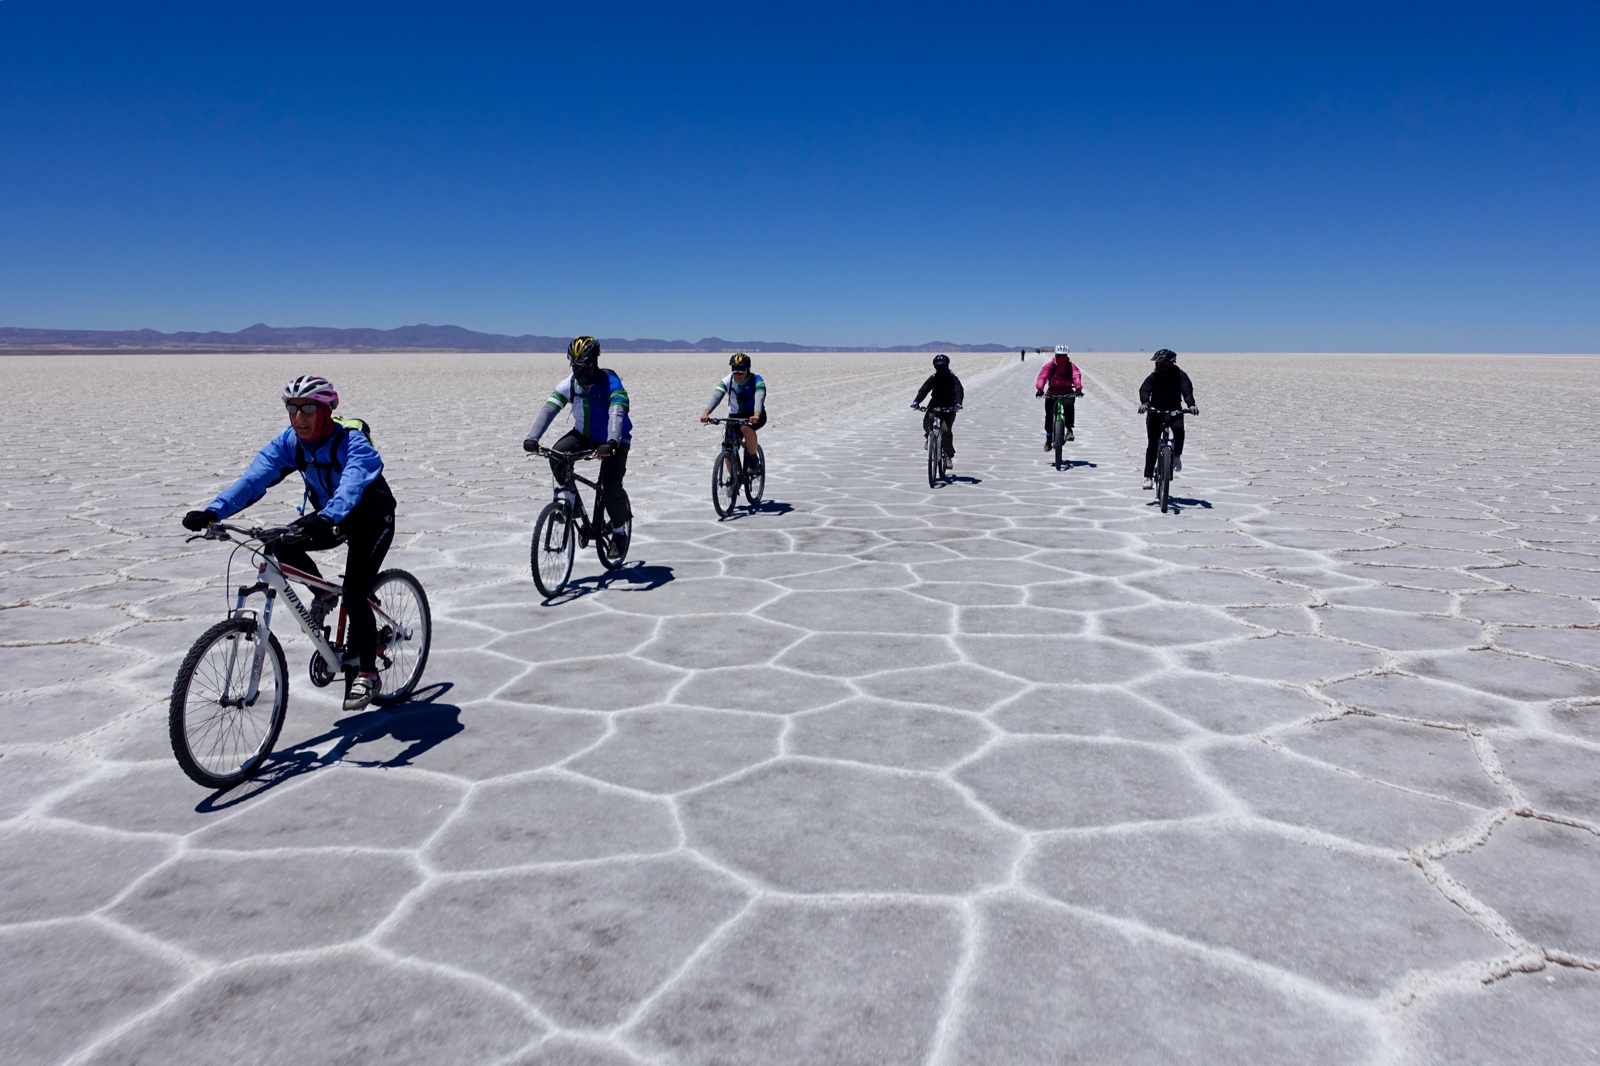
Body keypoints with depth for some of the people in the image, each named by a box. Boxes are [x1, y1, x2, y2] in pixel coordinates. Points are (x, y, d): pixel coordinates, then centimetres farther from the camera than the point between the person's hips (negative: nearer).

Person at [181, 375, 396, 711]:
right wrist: (212, 512, -41)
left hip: (371, 520, -6)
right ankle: (324, 594, 9)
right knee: (280, 544, -20)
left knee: (355, 595, -20)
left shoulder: (352, 443, -30)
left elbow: (352, 484, -49)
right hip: (329, 518, 6)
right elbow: (253, 478, -25)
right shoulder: (288, 443, -13)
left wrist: (326, 518, -68)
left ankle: (366, 673, -2)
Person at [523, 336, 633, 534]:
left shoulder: (610, 383, -25)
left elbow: (616, 413, -40)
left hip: (613, 440, -4)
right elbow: (548, 409, -21)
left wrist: (611, 442, -58)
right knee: (557, 455, -24)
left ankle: (621, 528, 11)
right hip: (584, 434, 4)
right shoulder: (570, 384, -13)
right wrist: (532, 437, -36)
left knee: (611, 488, -17)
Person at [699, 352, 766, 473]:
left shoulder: (756, 380, -18)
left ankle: (754, 459, -16)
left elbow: (759, 398, -35)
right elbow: (716, 396, -26)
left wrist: (756, 415, -56)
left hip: (754, 415, -3)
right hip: (735, 416, 3)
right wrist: (706, 413, -45)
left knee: (746, 427, -37)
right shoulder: (727, 381, -12)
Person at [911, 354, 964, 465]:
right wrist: (916, 402, -29)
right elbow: (923, 390, -11)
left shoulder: (952, 379, -6)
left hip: (949, 407, -2)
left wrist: (958, 403, -41)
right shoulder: (933, 378, -1)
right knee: (927, 421, -28)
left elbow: (959, 391, -20)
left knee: (946, 430, -20)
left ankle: (949, 456, -8)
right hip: (935, 405, 2)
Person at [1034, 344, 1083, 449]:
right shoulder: (1049, 365, -3)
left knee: (1069, 405, -32)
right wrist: (1039, 388, -36)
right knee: (1049, 415, -2)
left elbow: (1076, 376, -19)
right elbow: (1042, 376, -17)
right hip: (1052, 394, 1)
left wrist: (1078, 388, -39)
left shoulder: (1071, 366, -2)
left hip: (1067, 393, -1)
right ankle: (1049, 438, 17)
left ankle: (1069, 429, -19)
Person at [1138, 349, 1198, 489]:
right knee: (1152, 444, -4)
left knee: (1179, 429, -31)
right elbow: (1144, 389, -25)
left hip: (1174, 410, 0)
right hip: (1155, 411, 0)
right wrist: (1144, 403, -47)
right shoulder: (1154, 376, -9)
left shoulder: (1179, 375, -9)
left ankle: (1177, 456, -5)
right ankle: (1148, 476, 1)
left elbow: (1187, 389, -24)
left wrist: (1191, 404, -43)